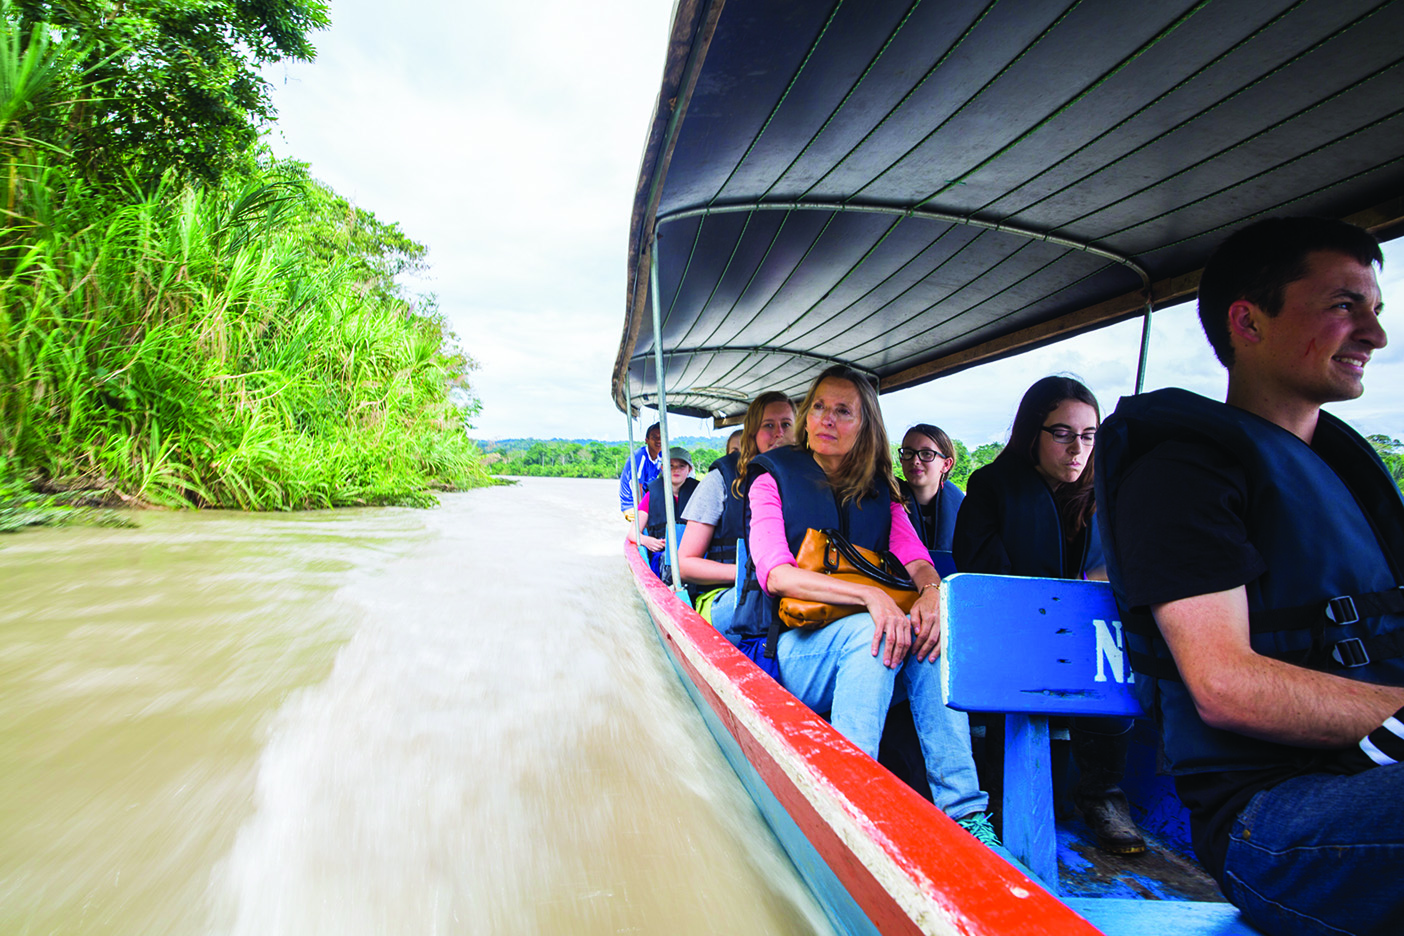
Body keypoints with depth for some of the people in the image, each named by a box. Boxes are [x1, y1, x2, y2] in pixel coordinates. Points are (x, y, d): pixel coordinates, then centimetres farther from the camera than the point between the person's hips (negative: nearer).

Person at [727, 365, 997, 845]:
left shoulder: (879, 494, 14)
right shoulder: (774, 480, 0)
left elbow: (916, 558, 1)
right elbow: (776, 574, -15)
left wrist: (931, 592, -25)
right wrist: (869, 595, -28)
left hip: (861, 647, 4)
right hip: (786, 645, -4)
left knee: (927, 628, -25)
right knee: (871, 630, -32)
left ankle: (962, 809, -23)